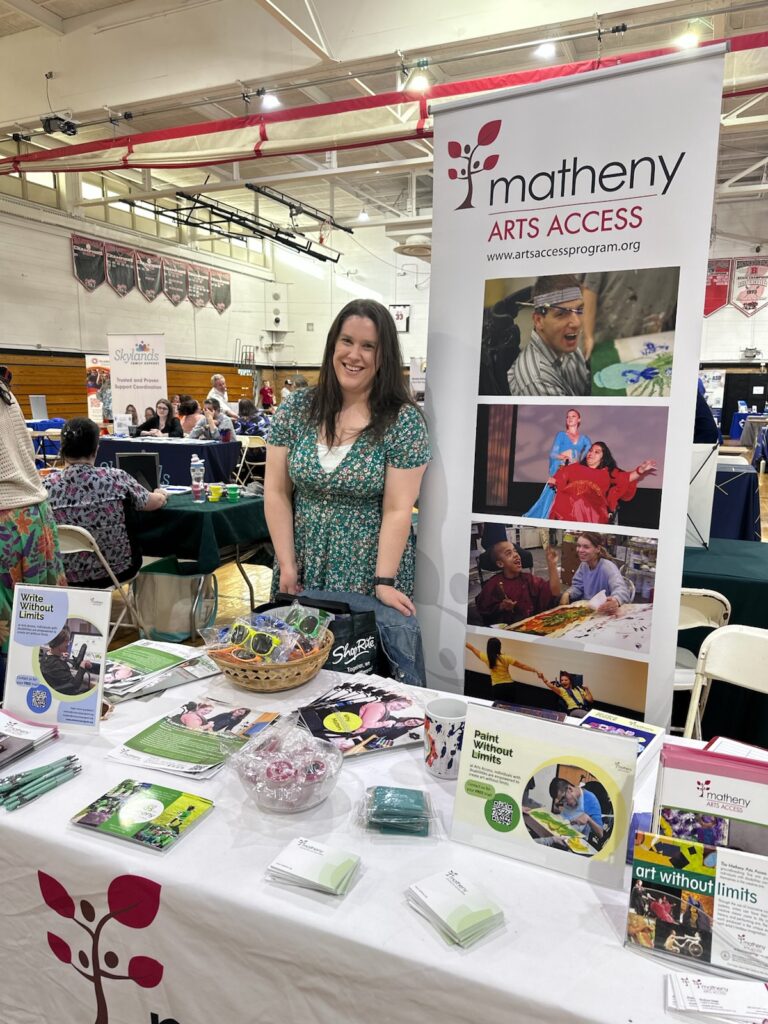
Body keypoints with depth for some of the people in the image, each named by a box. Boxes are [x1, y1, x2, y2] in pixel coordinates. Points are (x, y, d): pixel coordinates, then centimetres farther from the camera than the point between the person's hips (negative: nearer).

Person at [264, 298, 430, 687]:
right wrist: (287, 566, -3)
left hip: (368, 580, -3)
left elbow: (398, 510, -10)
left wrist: (384, 583, -14)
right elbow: (276, 492, 1)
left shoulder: (404, 420, -9)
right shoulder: (296, 408, 0)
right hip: (302, 578, 3)